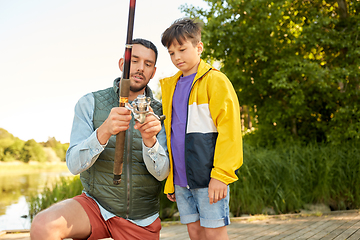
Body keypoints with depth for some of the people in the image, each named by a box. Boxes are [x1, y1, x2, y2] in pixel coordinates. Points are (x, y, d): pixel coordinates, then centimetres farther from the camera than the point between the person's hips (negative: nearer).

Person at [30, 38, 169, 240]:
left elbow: (161, 173, -14)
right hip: (95, 206, 0)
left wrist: (150, 140, -35)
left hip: (142, 220, 1)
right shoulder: (90, 103, -6)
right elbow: (75, 165, -15)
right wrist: (103, 132, -34)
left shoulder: (160, 113, -5)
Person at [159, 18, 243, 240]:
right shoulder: (170, 86, 16)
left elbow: (229, 129, -10)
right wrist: (169, 181, 17)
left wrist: (221, 174, -18)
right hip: (181, 178, 6)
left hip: (207, 177, -6)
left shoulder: (215, 80, -3)